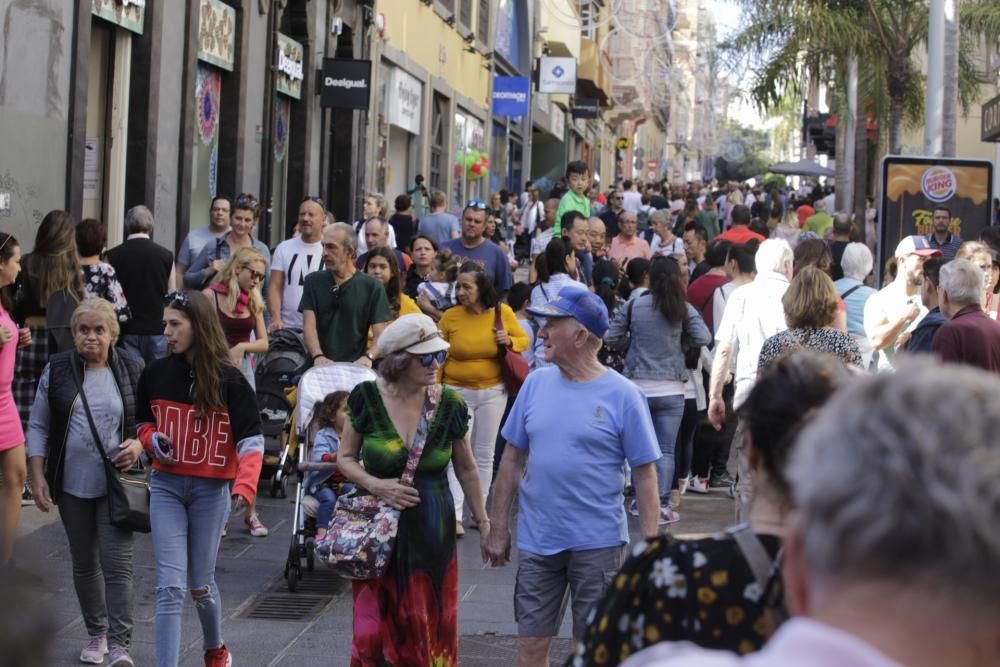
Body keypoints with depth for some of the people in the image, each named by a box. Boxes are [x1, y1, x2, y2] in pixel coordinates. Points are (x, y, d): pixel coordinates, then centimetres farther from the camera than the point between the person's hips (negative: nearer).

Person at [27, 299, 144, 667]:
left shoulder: (132, 369, -1)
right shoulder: (57, 370, 2)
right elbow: (39, 426, 6)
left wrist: (139, 444, -13)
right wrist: (38, 477, 0)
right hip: (72, 484, 2)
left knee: (117, 563, -10)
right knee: (84, 563, 13)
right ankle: (96, 634, 29)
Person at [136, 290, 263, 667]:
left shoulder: (228, 379, -9)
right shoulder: (155, 374, 0)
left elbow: (251, 440, -9)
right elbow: (143, 423, 16)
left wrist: (244, 486, -24)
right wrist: (152, 441, -7)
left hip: (211, 490, -2)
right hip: (166, 485, 2)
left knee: (200, 584, 12)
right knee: (170, 587, -7)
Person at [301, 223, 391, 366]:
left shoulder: (372, 287, 4)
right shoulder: (313, 281, 10)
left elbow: (380, 335, 1)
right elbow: (309, 326, 2)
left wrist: (368, 356, -20)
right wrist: (318, 356, -16)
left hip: (355, 367, -1)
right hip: (318, 367, 1)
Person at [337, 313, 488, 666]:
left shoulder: (449, 405, -5)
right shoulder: (368, 398, -9)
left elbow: (467, 470, 7)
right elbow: (345, 457, 2)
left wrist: (483, 523, 10)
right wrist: (375, 485, -16)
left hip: (433, 530, 1)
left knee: (430, 626, 5)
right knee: (376, 627, 0)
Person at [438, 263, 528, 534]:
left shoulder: (503, 312, -5)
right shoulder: (450, 316, -8)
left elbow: (524, 339, 7)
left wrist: (509, 341, -15)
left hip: (492, 392, 2)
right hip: (457, 392, -2)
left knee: (485, 454, 12)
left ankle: (479, 511, 23)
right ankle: (454, 515, -13)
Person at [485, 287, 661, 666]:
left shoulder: (622, 395, -10)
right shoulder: (536, 383, 1)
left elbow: (645, 474, -7)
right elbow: (513, 459, 8)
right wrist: (499, 528, 8)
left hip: (599, 542, -3)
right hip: (536, 539, 3)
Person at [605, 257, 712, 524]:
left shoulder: (634, 306, -3)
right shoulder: (683, 309, -5)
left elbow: (611, 337, -2)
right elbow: (703, 338, -10)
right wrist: (681, 345, 8)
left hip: (638, 387, 1)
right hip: (670, 389, -1)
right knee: (666, 449, 3)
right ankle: (662, 505, -2)